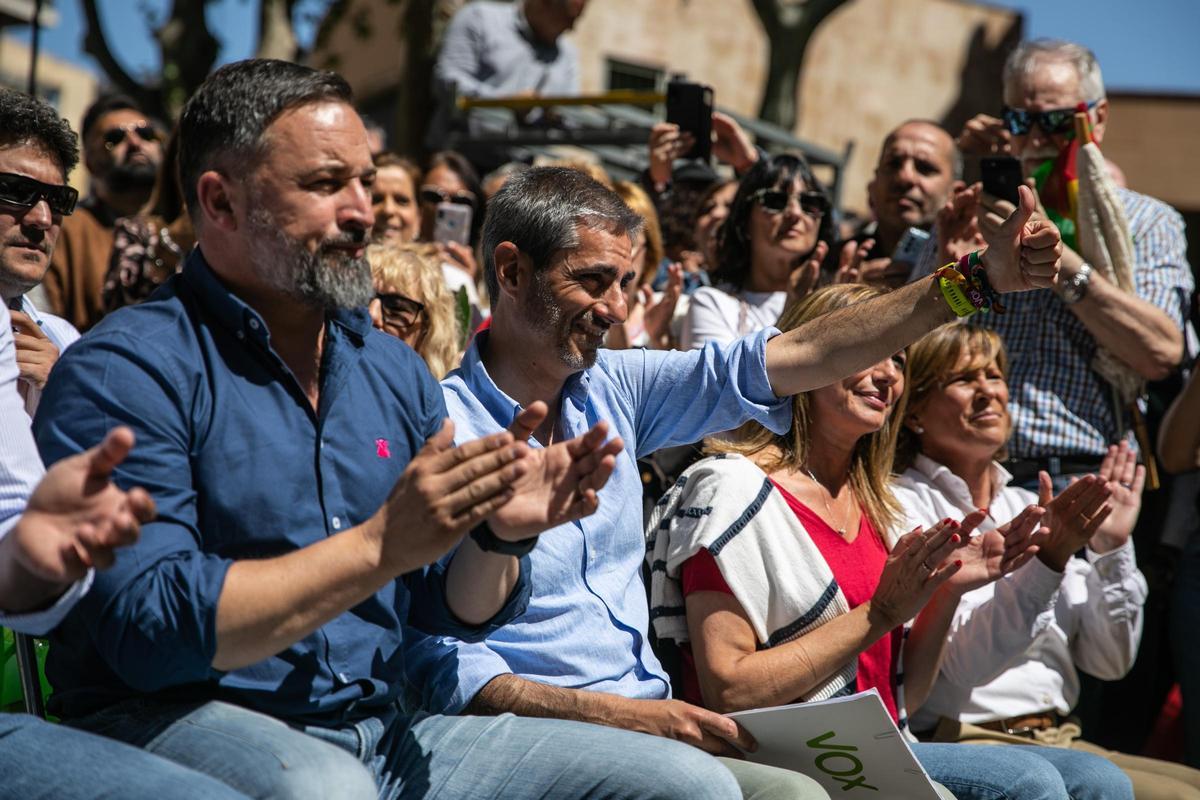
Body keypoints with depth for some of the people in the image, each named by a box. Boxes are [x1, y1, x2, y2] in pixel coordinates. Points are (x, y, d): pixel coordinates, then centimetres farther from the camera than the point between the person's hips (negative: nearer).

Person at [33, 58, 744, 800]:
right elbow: (147, 627, -20)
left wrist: (498, 535, -10)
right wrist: (380, 546, -22)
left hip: (383, 731, 6)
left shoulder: (394, 370, 12)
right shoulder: (125, 370, -9)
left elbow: (456, 612, 14)